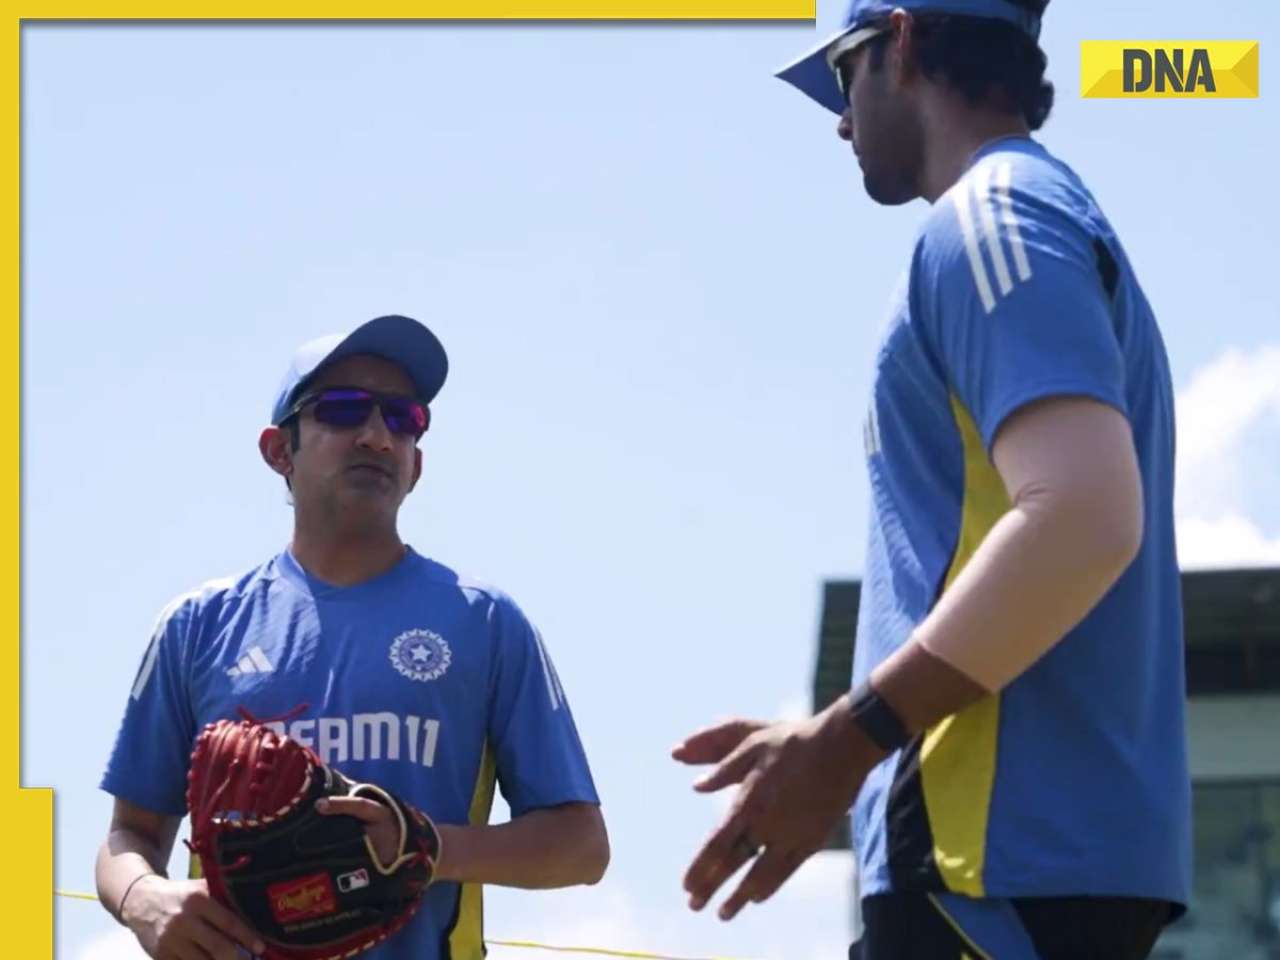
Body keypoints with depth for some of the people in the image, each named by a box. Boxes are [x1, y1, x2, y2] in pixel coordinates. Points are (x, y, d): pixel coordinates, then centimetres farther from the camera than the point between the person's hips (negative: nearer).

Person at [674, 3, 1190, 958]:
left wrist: (848, 739, -17)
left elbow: (1082, 517, -21)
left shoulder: (993, 215, -7)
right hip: (1046, 841, 10)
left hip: (1009, 844, -10)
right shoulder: (1044, 220, 24)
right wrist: (840, 744, 23)